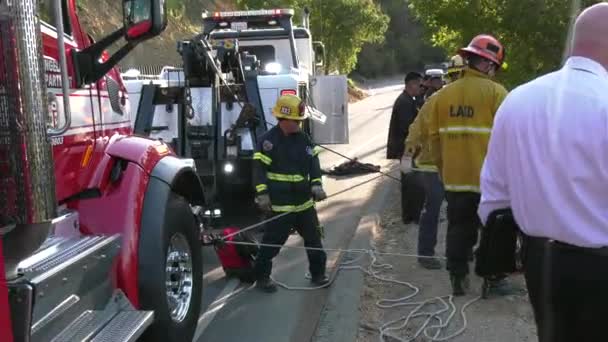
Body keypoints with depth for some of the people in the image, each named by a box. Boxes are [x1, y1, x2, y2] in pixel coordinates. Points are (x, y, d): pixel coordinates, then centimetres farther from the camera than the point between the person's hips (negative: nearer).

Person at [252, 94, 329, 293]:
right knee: (272, 242, 1)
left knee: (313, 238, 15)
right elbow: (259, 168, -15)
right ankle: (261, 277, 18)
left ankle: (318, 273, 31)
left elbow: (313, 161, 8)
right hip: (280, 205, -6)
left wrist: (316, 184, -6)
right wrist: (262, 193, -22)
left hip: (305, 201, 7)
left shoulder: (303, 138, 7)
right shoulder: (269, 140, -12)